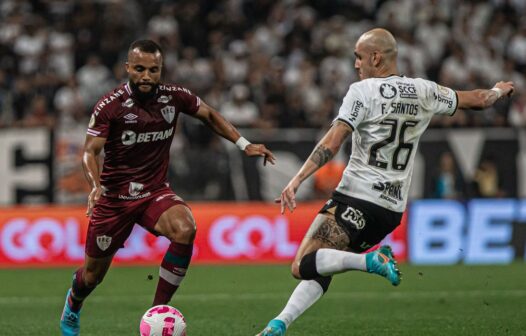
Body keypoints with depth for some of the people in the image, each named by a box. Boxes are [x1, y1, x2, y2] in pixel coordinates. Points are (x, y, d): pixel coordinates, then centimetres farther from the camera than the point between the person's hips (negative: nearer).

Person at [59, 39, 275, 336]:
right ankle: (73, 305, 48)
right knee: (93, 274, 9)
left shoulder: (174, 97, -5)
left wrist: (244, 144, 4)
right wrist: (96, 185, -33)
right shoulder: (110, 106, -14)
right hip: (114, 197, -2)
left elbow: (209, 115, 12)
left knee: (185, 229, -31)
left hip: (155, 192, 2)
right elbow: (91, 151, -14)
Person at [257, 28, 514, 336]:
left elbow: (332, 143, -15)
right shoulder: (424, 92, 9)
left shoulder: (363, 91, -6)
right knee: (319, 270, 12)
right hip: (393, 209, 7)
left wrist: (297, 180, -18)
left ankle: (371, 261, -24)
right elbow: (477, 100, 22)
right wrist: (500, 91, 43)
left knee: (303, 266, -10)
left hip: (357, 200, -7)